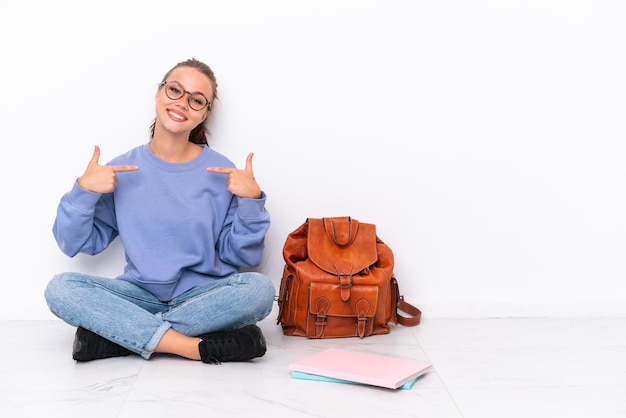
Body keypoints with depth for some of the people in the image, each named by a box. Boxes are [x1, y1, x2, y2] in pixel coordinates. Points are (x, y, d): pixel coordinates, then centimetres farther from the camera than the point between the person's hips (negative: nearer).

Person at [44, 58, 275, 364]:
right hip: (140, 294, 1)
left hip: (203, 296, 0)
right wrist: (83, 191, -12)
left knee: (259, 288, -30)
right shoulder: (122, 170, 1)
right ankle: (201, 347, -26)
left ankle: (115, 333, -21)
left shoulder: (221, 173, -2)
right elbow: (75, 244, 4)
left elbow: (242, 258, -1)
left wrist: (251, 200, -15)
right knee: (61, 288, -23)